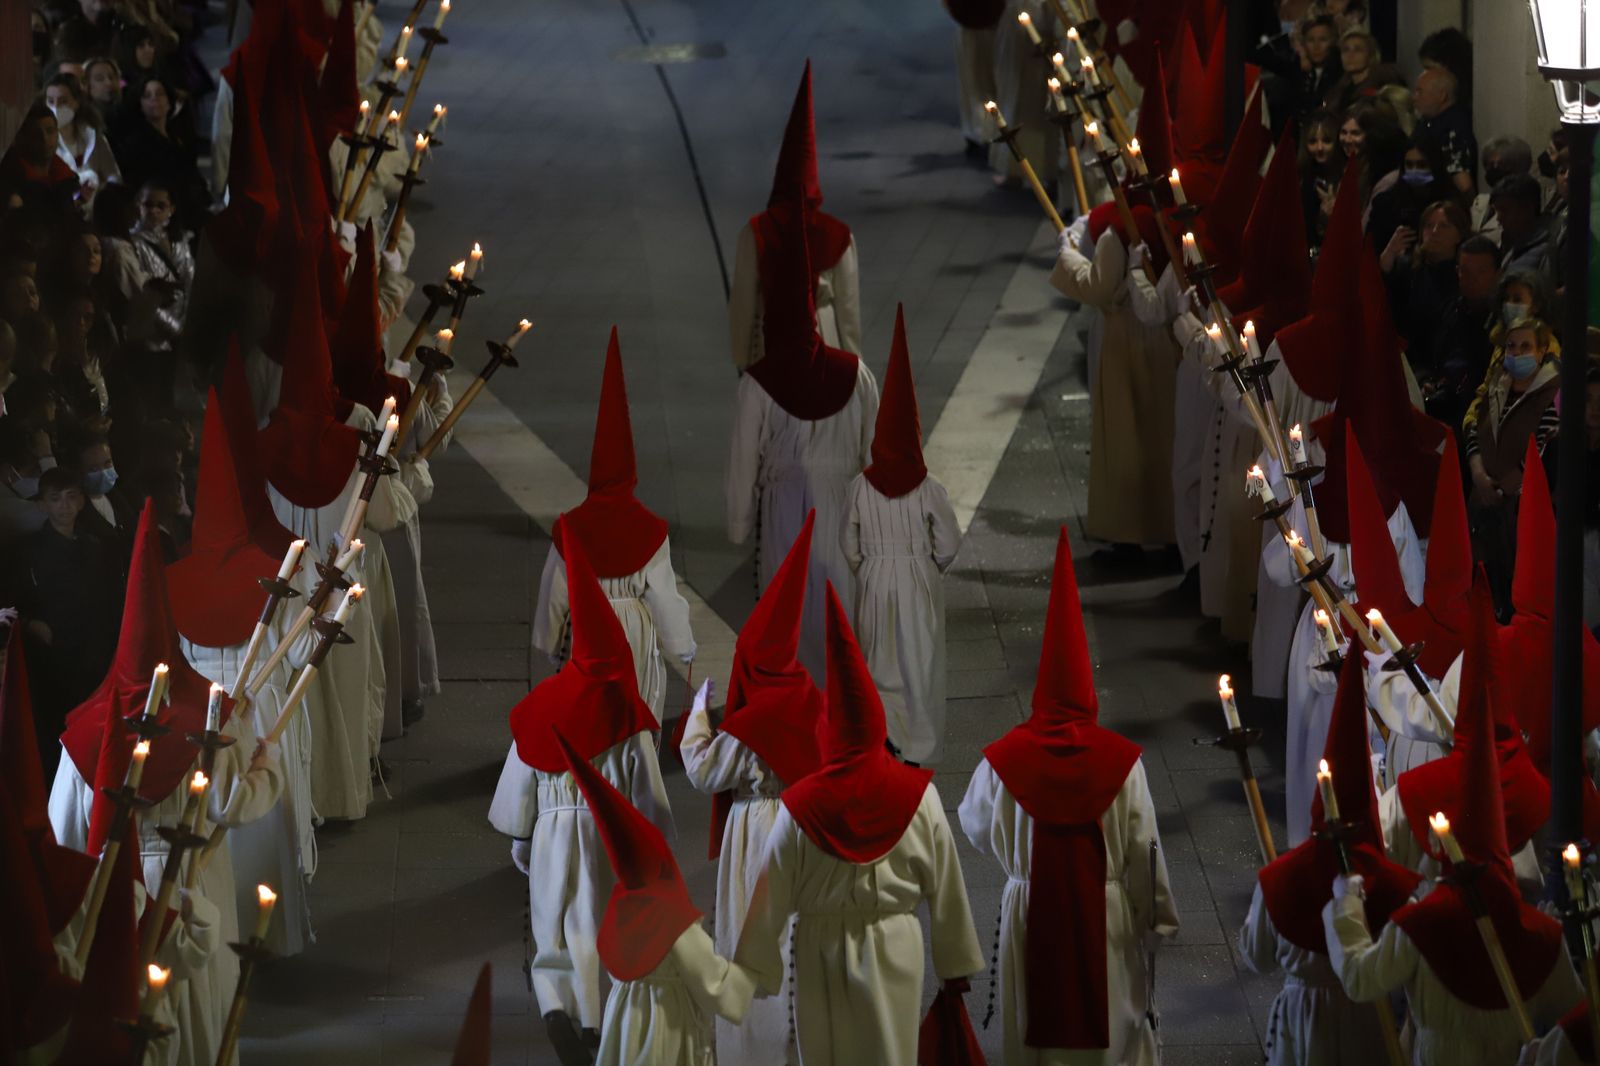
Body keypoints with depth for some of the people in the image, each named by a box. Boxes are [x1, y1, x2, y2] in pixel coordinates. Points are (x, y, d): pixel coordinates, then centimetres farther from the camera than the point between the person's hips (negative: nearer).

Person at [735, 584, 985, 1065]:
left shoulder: (800, 806, -16)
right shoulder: (919, 796, -13)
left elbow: (771, 898, -9)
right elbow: (946, 890, -3)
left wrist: (753, 973, 3)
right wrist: (956, 964, 9)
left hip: (822, 953, -1)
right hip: (895, 949, 1)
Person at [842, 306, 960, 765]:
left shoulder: (861, 486, -12)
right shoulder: (929, 488, -17)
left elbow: (850, 545, -3)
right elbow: (949, 542, -9)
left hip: (874, 579, 1)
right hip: (919, 581, -1)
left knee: (879, 659, 20)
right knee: (920, 663, 11)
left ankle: (884, 730, 18)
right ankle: (918, 749, 17)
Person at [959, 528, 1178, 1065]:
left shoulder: (1003, 759, -12)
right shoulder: (1122, 760, -13)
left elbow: (975, 827, 6)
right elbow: (1145, 852, -7)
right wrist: (1155, 919, 5)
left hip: (1031, 917, 1)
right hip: (1106, 916, 0)